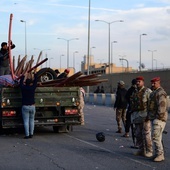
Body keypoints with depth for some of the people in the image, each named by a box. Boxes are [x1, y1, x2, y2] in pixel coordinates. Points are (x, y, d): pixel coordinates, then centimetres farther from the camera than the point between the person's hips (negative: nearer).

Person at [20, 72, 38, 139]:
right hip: (32, 106, 2)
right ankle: (31, 134, 11)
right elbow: (35, 81, 12)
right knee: (31, 120, 12)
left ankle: (27, 135, -5)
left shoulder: (23, 88, -5)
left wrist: (25, 76, 27)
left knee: (26, 121, -2)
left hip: (25, 106, -2)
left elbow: (21, 82, 13)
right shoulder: (32, 87, -3)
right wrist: (34, 73, 25)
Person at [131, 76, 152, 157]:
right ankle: (141, 150, 19)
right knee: (138, 134, 10)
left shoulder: (147, 91, -5)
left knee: (145, 134, -7)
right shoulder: (134, 92, 17)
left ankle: (148, 151, 0)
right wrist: (133, 115, 20)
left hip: (144, 114, -7)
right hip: (136, 115, 7)